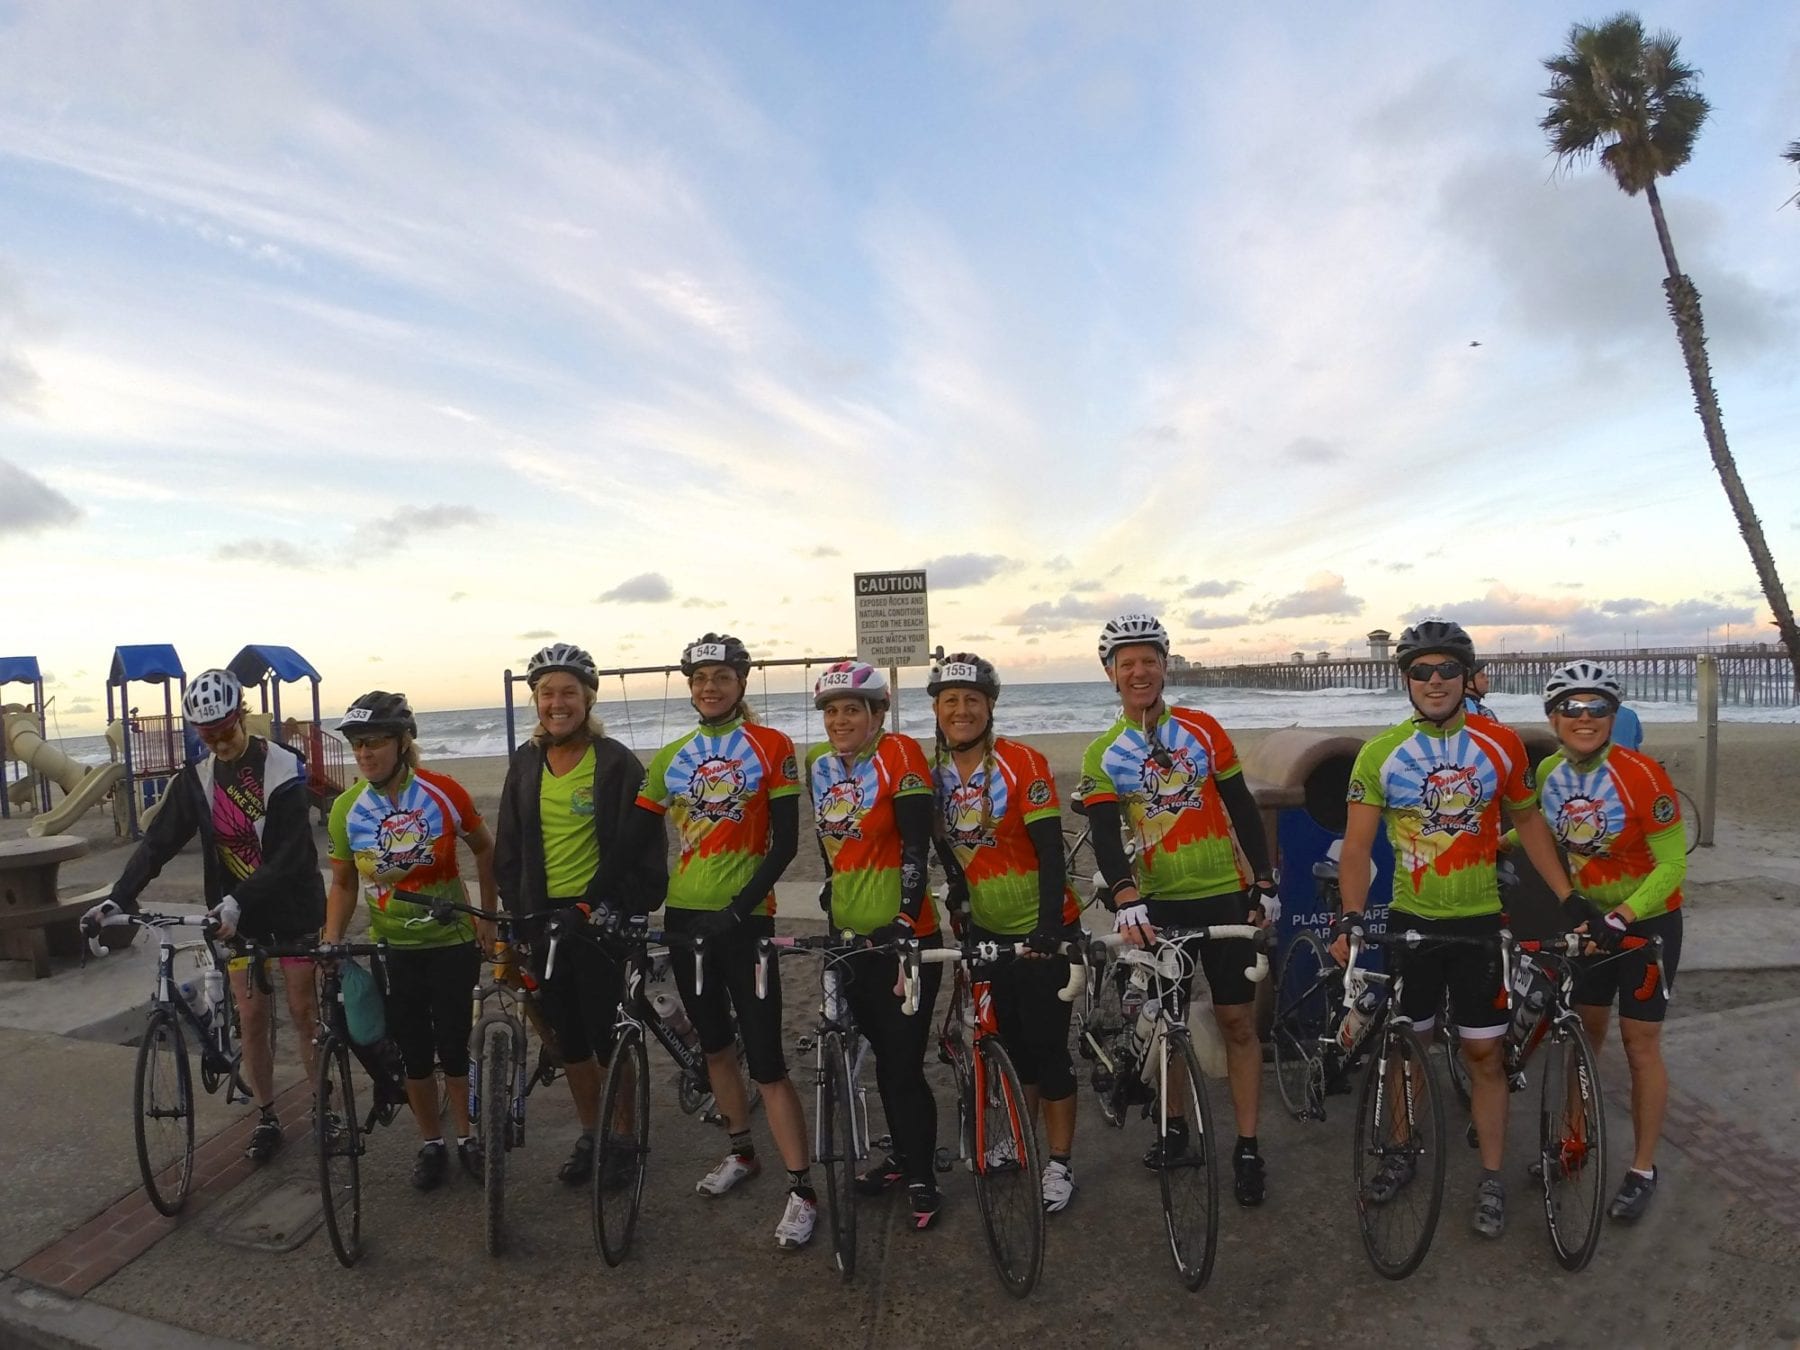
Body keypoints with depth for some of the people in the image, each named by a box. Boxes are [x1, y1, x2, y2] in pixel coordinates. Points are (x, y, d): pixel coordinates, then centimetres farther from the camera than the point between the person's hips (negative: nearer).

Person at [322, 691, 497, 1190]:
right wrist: (330, 943, -10)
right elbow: (343, 884, 3)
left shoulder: (443, 792, -15)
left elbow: (485, 849, 0)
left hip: (453, 943, -2)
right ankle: (431, 1144, 29)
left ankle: (465, 1137, 27)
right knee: (414, 1053, 10)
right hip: (393, 949, 2)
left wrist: (488, 918, 1)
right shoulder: (346, 808, -9)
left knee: (455, 1046, 6)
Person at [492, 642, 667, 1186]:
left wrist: (626, 908, -13)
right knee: (570, 1040, 15)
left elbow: (643, 846, -8)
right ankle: (590, 1134, 32)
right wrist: (516, 910, 6)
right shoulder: (525, 763, 7)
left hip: (598, 917, -5)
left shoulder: (616, 762, -8)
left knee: (609, 1038, 3)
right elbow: (509, 847, 14)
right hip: (543, 918, 5)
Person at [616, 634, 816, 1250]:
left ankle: (802, 1190, 6)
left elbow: (785, 842, -10)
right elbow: (636, 837, 7)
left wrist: (740, 906, -19)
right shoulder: (670, 757, 7)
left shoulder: (772, 747, -6)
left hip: (745, 917, -5)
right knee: (714, 1044, 18)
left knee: (766, 1060, -5)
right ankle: (742, 1152, 37)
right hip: (685, 916, 5)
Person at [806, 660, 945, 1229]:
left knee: (904, 1064, 0)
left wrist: (905, 920, -24)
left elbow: (916, 844, -18)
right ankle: (904, 1154, 37)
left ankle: (922, 1177, 19)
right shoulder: (819, 764, 5)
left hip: (904, 936, -6)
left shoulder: (899, 755, -13)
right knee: (883, 1056, 19)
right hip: (852, 936, 6)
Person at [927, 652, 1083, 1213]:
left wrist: (1048, 926, -26)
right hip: (988, 931, 5)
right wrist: (958, 899, 6)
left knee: (1047, 1044, 2)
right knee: (1012, 1041, 18)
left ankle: (1059, 1163, 18)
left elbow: (1050, 850, -19)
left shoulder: (1023, 763, -16)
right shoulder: (935, 771, -1)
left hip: (1041, 929, -5)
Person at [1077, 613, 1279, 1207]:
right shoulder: (1102, 754, -1)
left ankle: (1248, 1147, 15)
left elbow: (1242, 808, 3)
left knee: (1237, 1021, 3)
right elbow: (1104, 835, -11)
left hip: (1225, 896, -1)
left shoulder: (1202, 730, -1)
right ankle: (1173, 1126, 31)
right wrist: (1124, 899, -26)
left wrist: (1264, 884, 0)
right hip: (1156, 905, 1)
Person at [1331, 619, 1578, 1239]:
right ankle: (1404, 1151, 34)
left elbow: (1528, 822, 8)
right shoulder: (1380, 753, -7)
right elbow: (1357, 845, -8)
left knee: (1485, 1055, 7)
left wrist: (1568, 898, 3)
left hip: (1479, 921, 0)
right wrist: (1351, 917, -18)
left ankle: (1491, 1177, 24)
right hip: (1409, 920, 1)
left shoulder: (1501, 744, -4)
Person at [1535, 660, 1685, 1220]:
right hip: (1590, 918, 4)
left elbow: (1672, 864, -21)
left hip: (1647, 920, -4)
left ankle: (1642, 1169, 19)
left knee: (1640, 1044, 3)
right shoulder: (1550, 772, -8)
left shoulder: (1640, 775, -24)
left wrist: (1622, 917, -30)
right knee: (1585, 1031, 13)